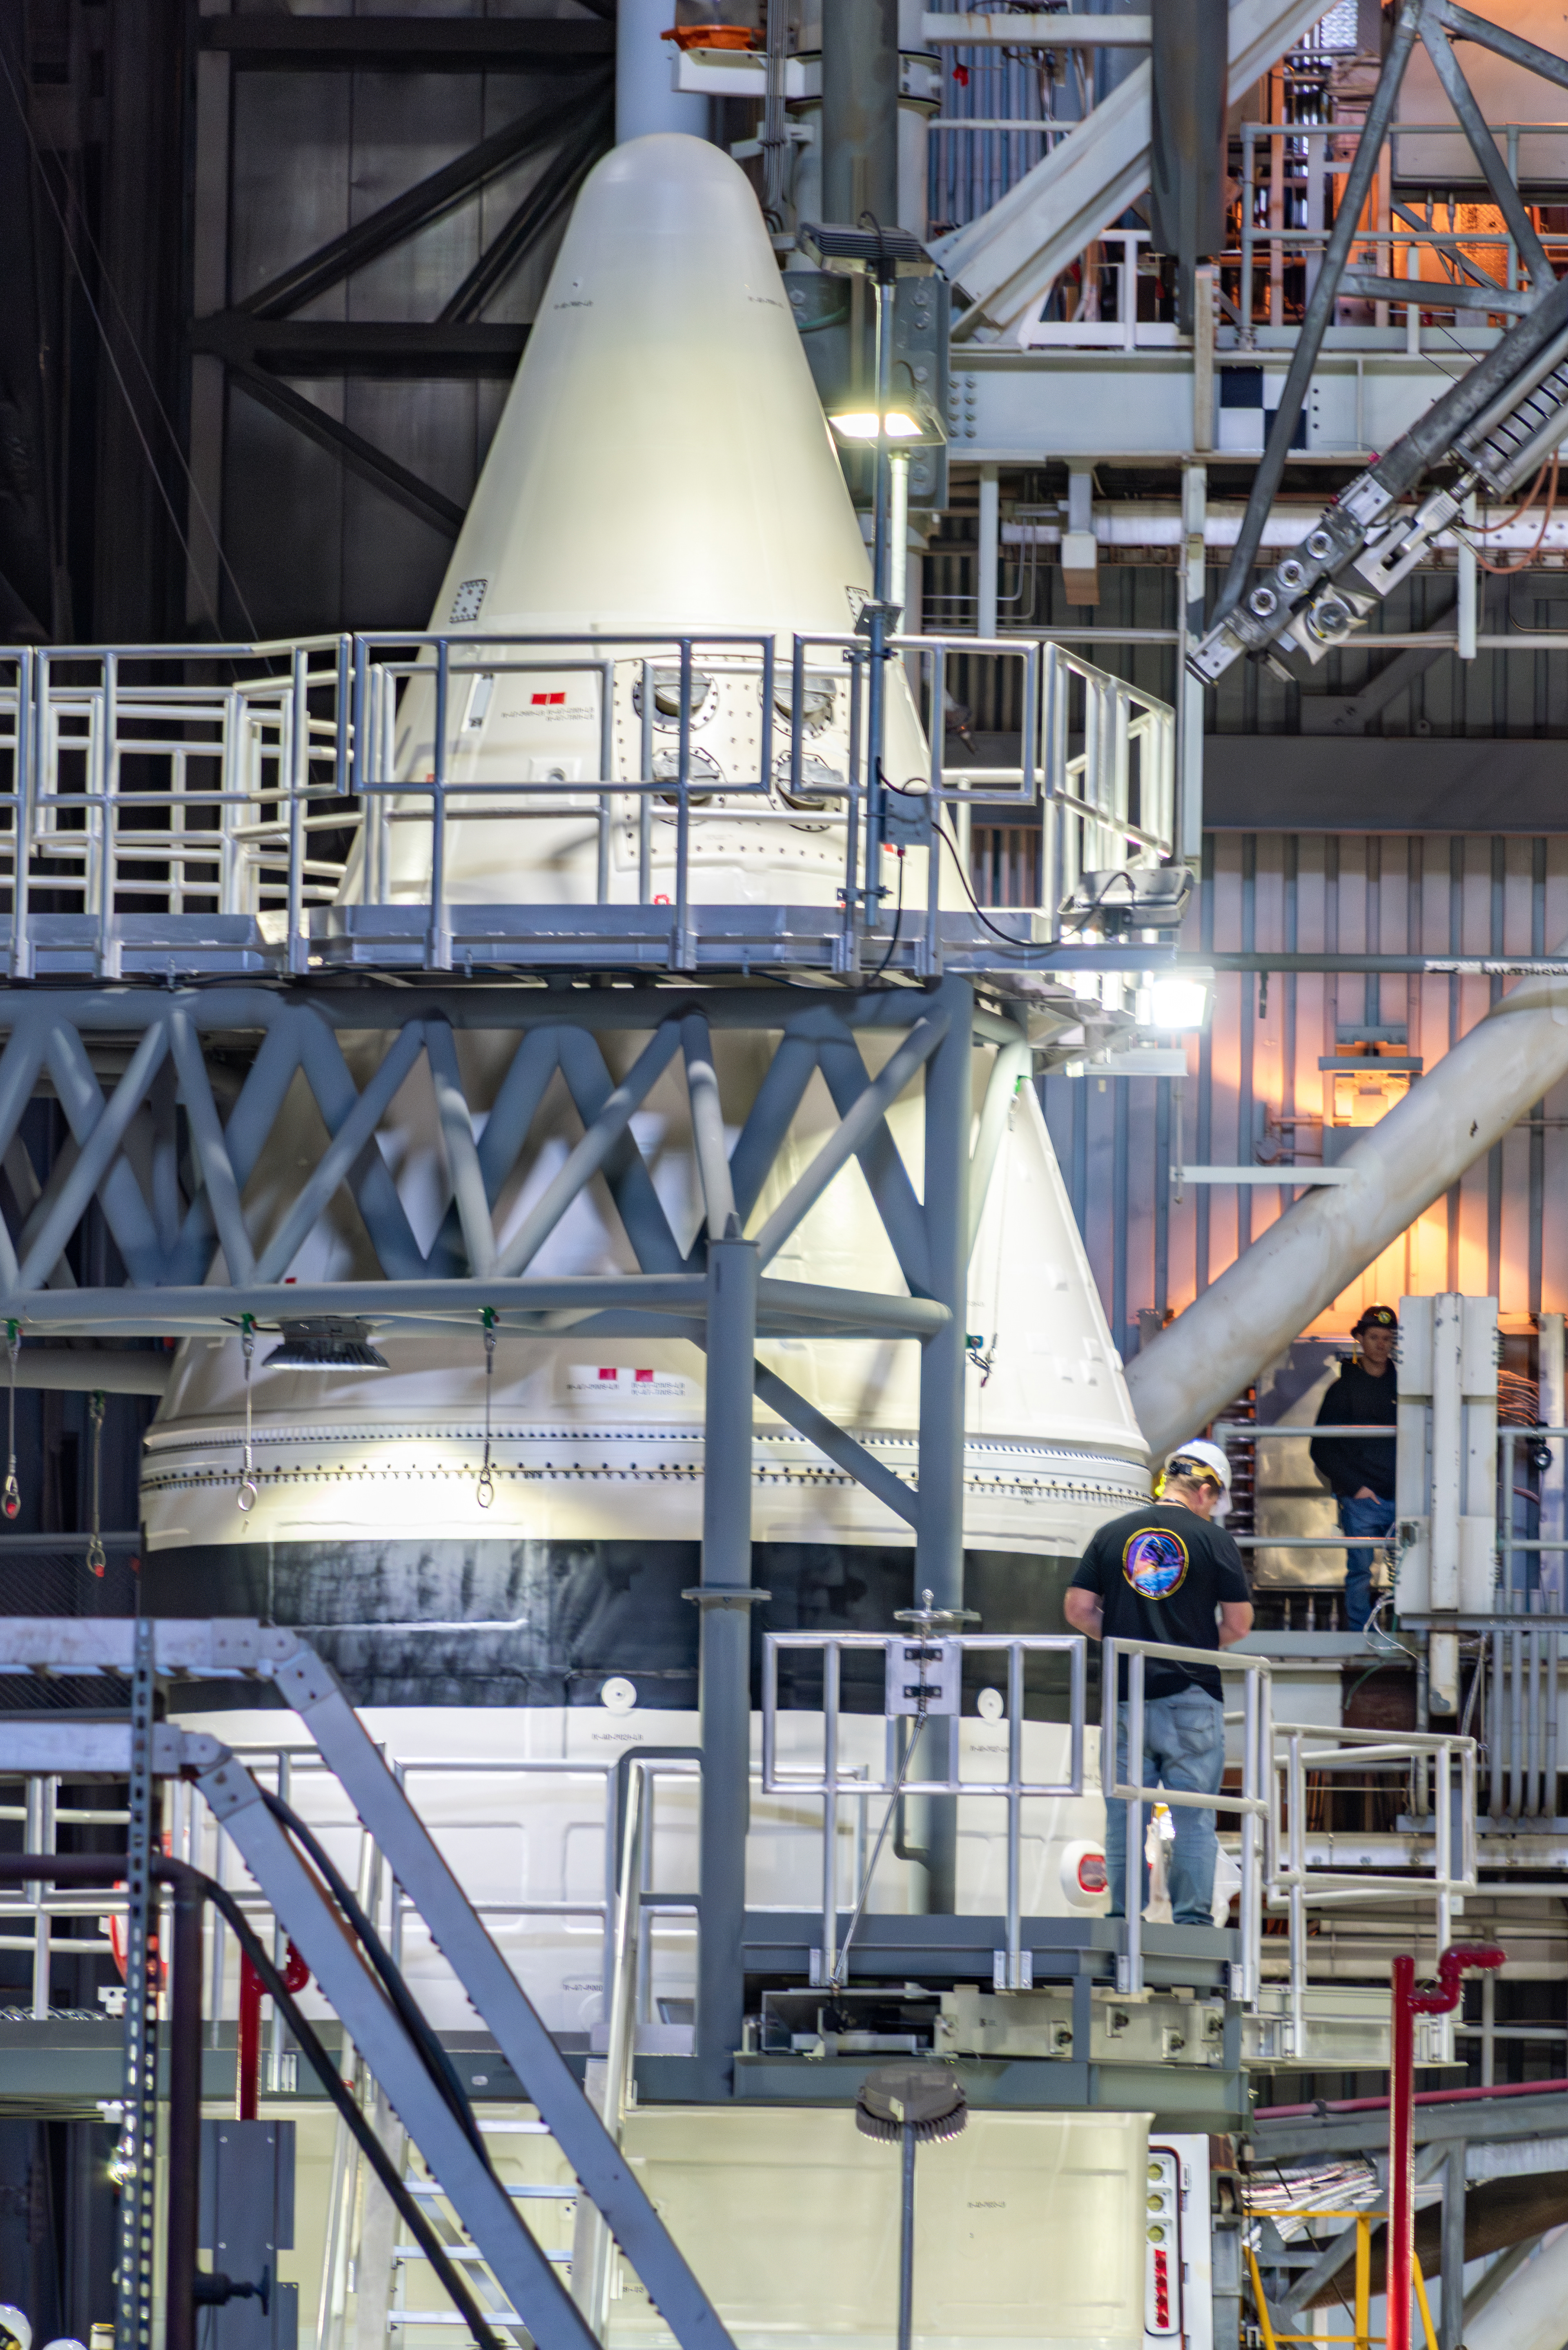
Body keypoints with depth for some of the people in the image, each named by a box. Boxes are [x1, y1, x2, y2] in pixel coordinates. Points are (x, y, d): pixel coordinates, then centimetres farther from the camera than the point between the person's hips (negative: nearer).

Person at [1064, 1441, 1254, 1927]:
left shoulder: (1111, 1535, 5)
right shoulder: (1212, 1539, -2)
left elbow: (1078, 1610, 3)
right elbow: (1239, 1623, -1)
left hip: (1125, 1694, 2)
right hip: (1191, 1695, -2)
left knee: (1125, 1813, 7)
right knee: (1193, 1814, 2)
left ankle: (1123, 1915, 5)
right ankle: (1192, 1914, -2)